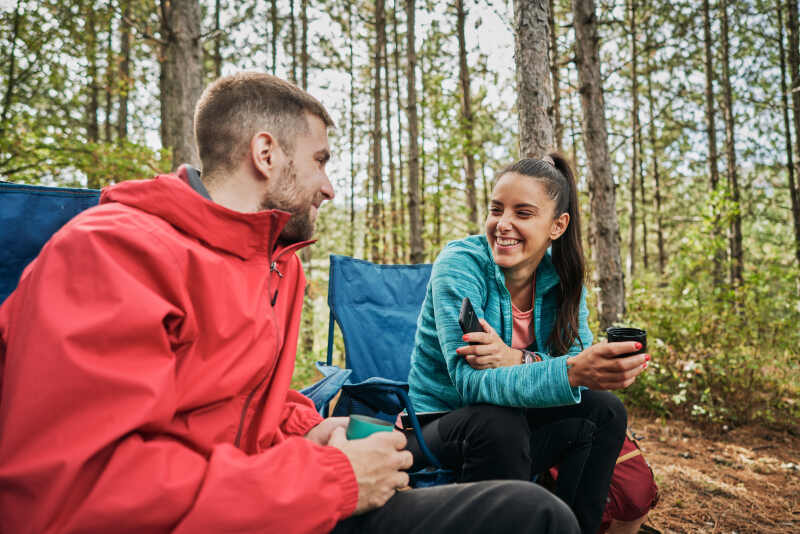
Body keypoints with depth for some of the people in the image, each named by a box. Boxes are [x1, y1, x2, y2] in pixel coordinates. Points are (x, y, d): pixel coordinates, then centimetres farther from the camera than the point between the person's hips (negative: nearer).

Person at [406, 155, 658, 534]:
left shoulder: (561, 276, -4)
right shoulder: (459, 264, -21)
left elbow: (580, 358, -11)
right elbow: (470, 381, -30)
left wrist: (517, 359, -32)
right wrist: (570, 372, -47)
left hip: (514, 424, 5)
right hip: (440, 433, -5)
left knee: (602, 409, -14)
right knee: (499, 422, -34)